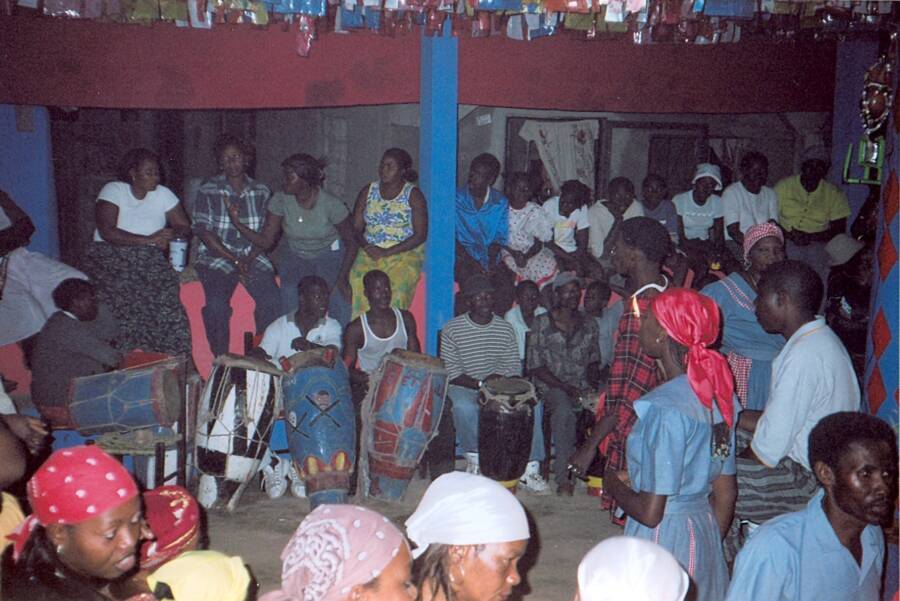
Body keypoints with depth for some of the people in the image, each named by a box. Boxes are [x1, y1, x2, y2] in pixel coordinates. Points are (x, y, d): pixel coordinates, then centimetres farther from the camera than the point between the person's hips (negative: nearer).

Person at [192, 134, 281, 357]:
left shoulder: (261, 192, 10)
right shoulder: (208, 190, 1)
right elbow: (204, 232, -5)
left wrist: (249, 259, -9)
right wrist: (235, 261, -13)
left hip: (252, 256, 2)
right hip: (216, 256, -2)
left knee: (271, 300, -25)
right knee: (217, 303, -30)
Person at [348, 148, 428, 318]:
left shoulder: (413, 195, 1)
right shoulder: (367, 192, 14)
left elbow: (420, 235, -5)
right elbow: (356, 228, 13)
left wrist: (387, 252, -12)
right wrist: (366, 246, -10)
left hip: (405, 253, -3)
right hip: (370, 252, 3)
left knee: (396, 285, -32)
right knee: (357, 281, -25)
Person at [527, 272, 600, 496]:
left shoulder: (589, 325, 14)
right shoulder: (542, 323, 1)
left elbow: (594, 362, 18)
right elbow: (535, 366, -4)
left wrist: (592, 384, -4)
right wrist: (565, 387, -13)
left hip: (582, 386, 4)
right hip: (552, 385, -4)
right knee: (564, 410, -35)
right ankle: (563, 476, -28)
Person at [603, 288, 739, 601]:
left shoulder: (665, 408, -24)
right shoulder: (717, 394, 1)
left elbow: (650, 512, -22)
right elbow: (725, 493, 9)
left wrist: (613, 484, -3)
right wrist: (711, 547, 21)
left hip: (663, 538, -8)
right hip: (705, 534, 8)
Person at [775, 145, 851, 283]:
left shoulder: (834, 194, 8)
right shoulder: (784, 186, 5)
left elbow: (838, 230, 4)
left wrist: (810, 237, -12)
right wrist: (788, 234, -16)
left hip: (817, 244, 1)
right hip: (786, 243, -1)